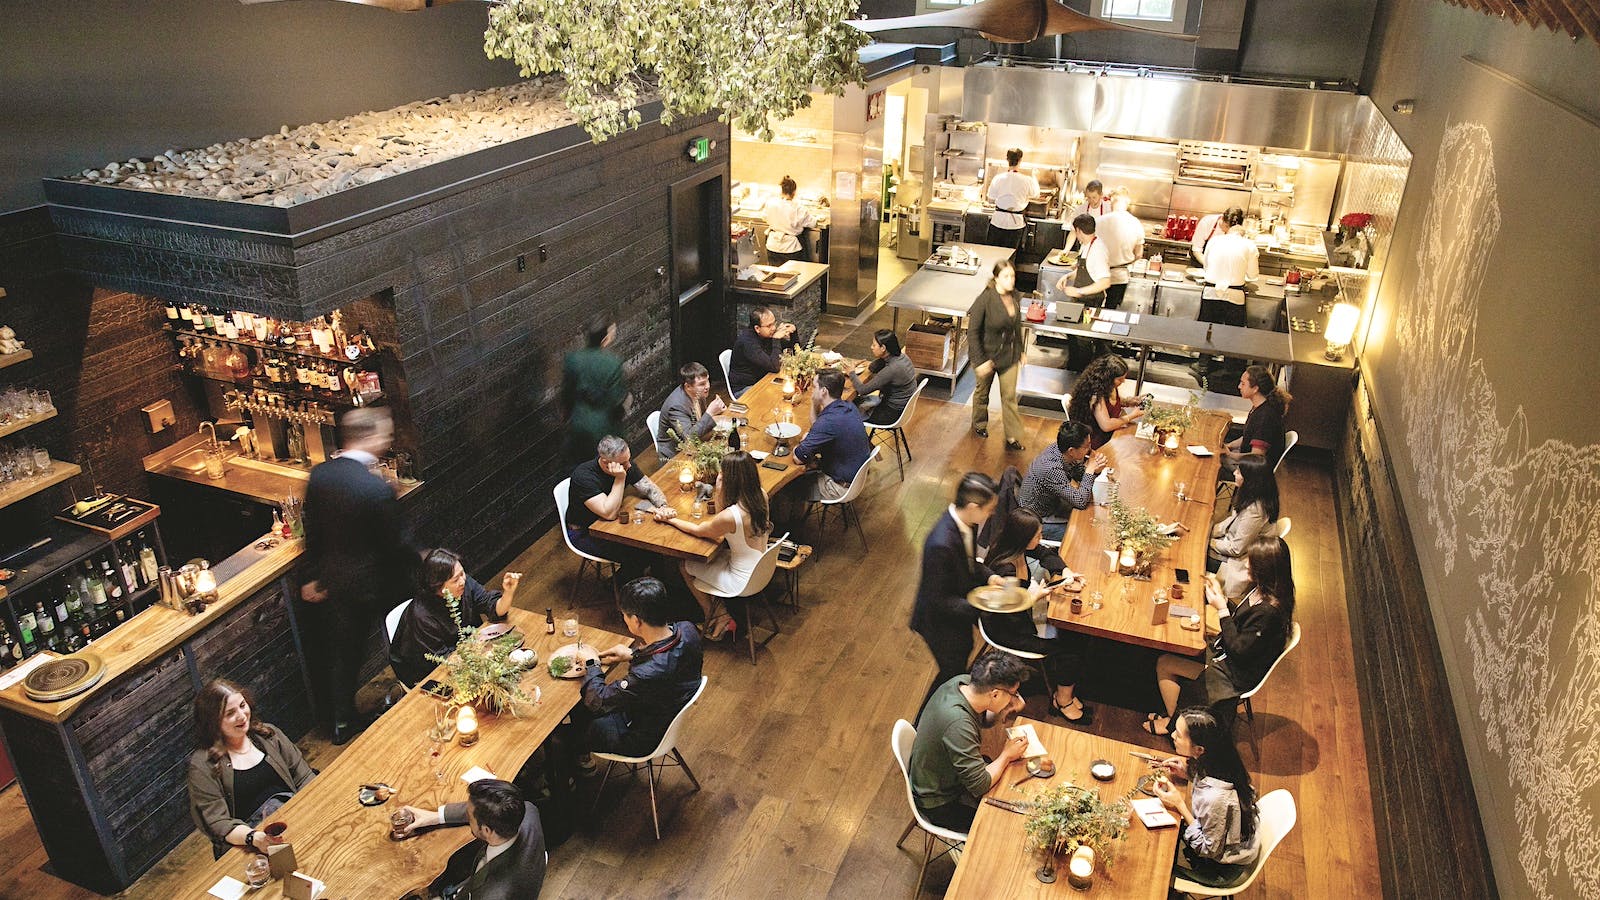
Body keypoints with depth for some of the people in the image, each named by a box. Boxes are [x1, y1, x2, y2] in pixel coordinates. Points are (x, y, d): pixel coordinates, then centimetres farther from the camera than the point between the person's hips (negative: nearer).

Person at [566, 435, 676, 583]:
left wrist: (663, 507, -29)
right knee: (638, 557, -21)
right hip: (584, 533, -7)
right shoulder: (583, 476, -31)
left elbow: (649, 488, -8)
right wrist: (620, 479, -38)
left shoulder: (625, 464, -11)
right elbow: (609, 513, -36)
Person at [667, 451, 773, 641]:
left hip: (744, 581, -7)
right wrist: (720, 492, -12)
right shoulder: (761, 496, -12)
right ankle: (740, 615, 29)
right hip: (761, 570, 7)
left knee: (685, 566, 15)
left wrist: (670, 519, 4)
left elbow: (698, 530, -11)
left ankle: (710, 617, 32)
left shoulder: (730, 517, -33)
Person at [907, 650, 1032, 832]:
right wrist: (1006, 755, -16)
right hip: (940, 805, -8)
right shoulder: (958, 723, -40)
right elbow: (981, 785, -31)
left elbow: (983, 719, 7)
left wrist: (1006, 710, -13)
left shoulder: (963, 681, -15)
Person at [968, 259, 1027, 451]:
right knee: (982, 391, 19)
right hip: (987, 354, -4)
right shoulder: (985, 300, -24)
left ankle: (1013, 437, 15)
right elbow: (972, 332, -20)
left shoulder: (1015, 297, -6)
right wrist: (980, 361, -20)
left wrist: (1019, 352, 14)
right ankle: (979, 424, 44)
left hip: (1009, 356, 4)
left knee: (1010, 396, 7)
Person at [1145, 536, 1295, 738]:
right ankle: (1173, 715, 21)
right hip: (1226, 654, 9)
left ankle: (1172, 723, 19)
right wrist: (1221, 597, -2)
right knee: (1168, 655, 9)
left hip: (1235, 676, -9)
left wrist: (1221, 609, -22)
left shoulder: (1268, 611, -33)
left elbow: (1239, 649, -26)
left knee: (1164, 664, -3)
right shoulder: (1262, 591, -4)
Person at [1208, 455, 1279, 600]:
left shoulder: (1255, 511, -34)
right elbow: (1233, 520, 10)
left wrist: (1211, 543, -12)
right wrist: (1209, 531, -1)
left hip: (1236, 561, -8)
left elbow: (1236, 549, -25)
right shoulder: (1250, 496, -7)